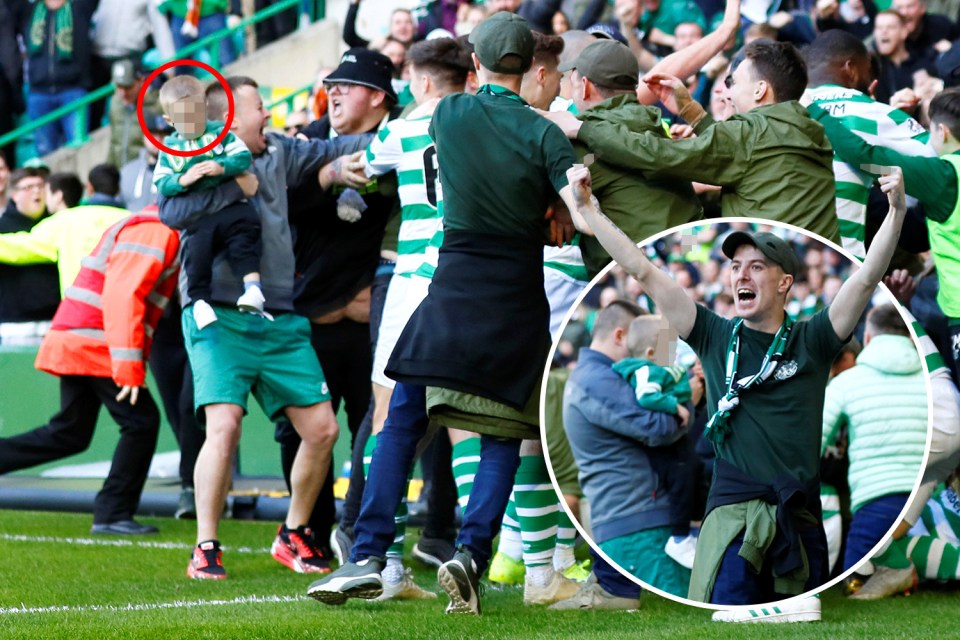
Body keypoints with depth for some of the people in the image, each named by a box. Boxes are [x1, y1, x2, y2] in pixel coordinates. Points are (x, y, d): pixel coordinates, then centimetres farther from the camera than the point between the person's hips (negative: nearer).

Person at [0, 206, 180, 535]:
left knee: (69, 434, 14)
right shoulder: (155, 233, -13)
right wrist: (128, 366, -26)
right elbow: (123, 295, -23)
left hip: (77, 344, 10)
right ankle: (113, 514, -2)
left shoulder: (143, 227, 21)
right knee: (141, 422, -5)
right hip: (97, 347, -10)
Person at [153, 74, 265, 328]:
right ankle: (200, 300, -11)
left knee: (244, 234, -23)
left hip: (231, 206, -1)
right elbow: (160, 182, 2)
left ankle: (252, 286, -25)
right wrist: (182, 180, -18)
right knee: (196, 250, -16)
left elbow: (243, 156, -4)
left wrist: (221, 167, -21)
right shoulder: (169, 148, 8)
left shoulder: (220, 132, 5)